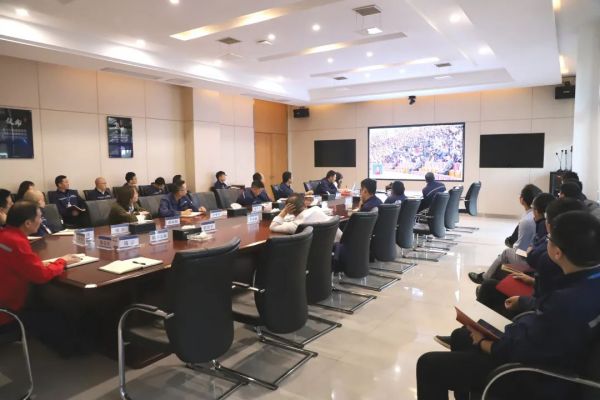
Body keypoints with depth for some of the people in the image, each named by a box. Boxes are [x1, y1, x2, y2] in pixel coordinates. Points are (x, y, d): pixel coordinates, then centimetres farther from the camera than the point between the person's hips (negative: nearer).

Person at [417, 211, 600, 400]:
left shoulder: (566, 303, -36)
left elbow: (515, 353, -24)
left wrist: (482, 343, -6)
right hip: (546, 354, 9)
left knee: (429, 364, -5)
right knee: (460, 336, 24)